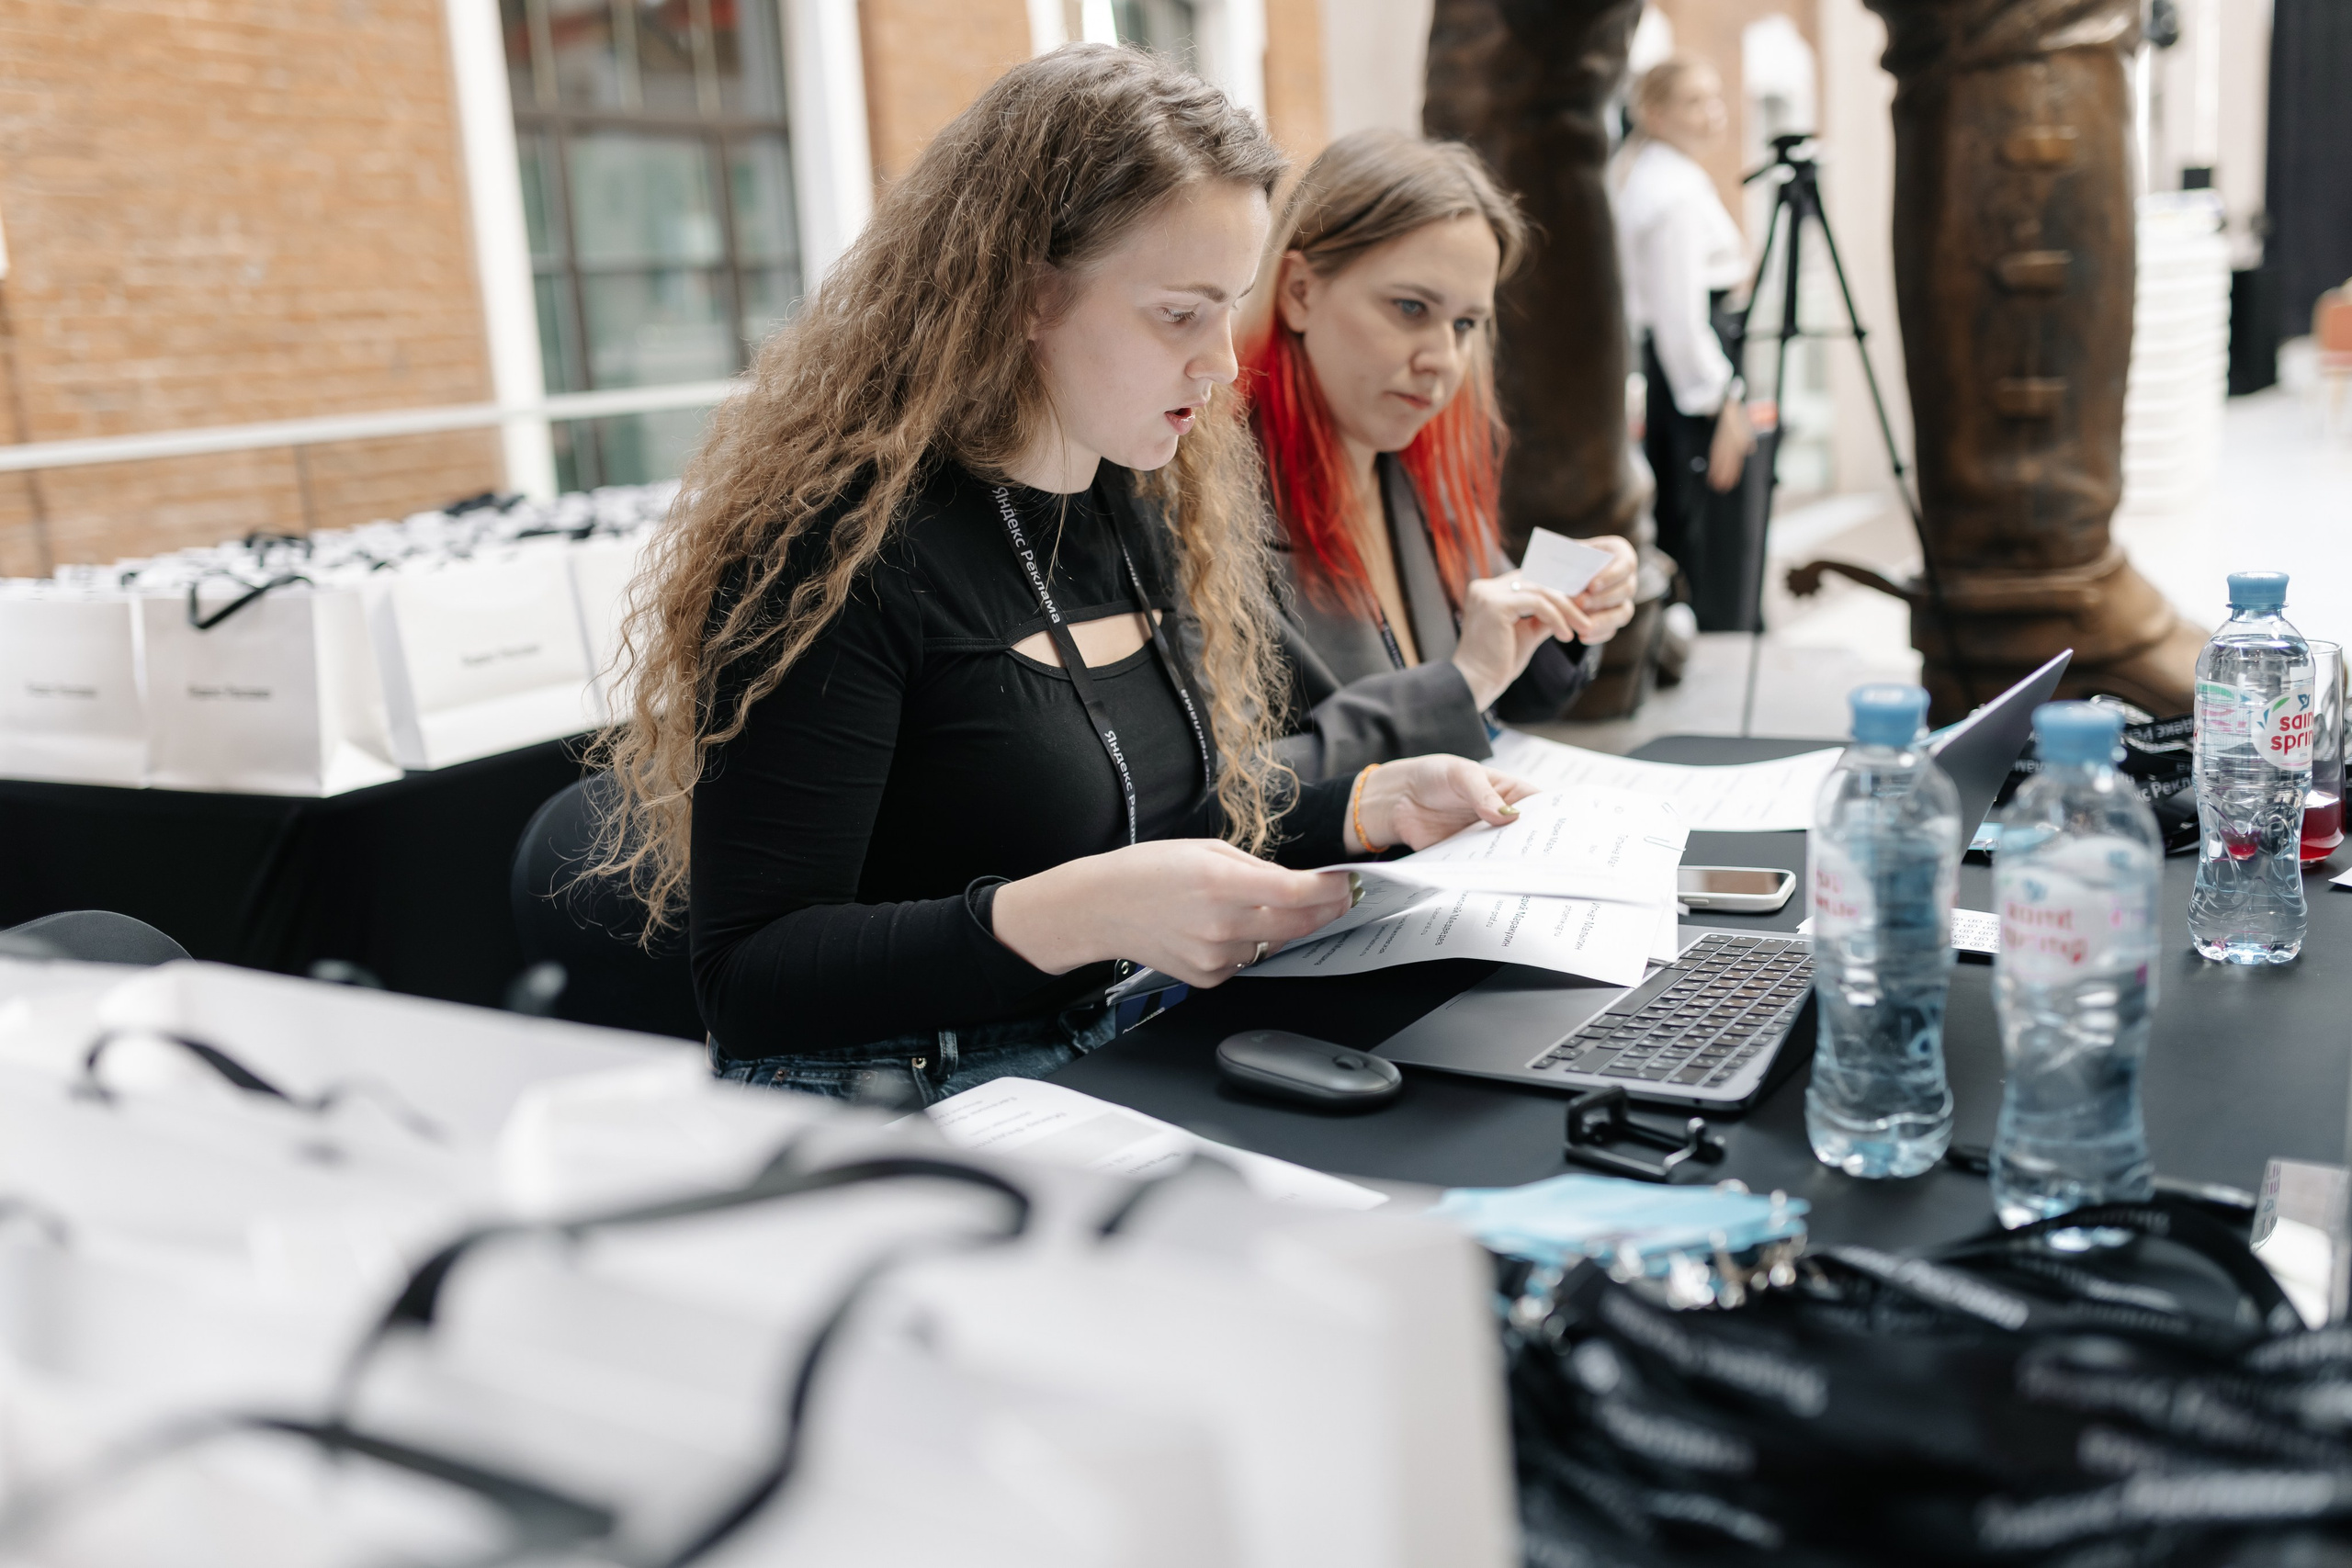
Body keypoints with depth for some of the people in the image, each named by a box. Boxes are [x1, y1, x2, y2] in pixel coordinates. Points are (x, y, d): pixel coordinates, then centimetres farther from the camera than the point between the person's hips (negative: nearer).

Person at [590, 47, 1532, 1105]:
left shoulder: (1150, 506, 8)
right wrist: (1079, 913, -32)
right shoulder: (844, 544, -19)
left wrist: (1375, 807, 1)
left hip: (1132, 1074, 7)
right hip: (896, 1120, -7)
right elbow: (745, 983, -20)